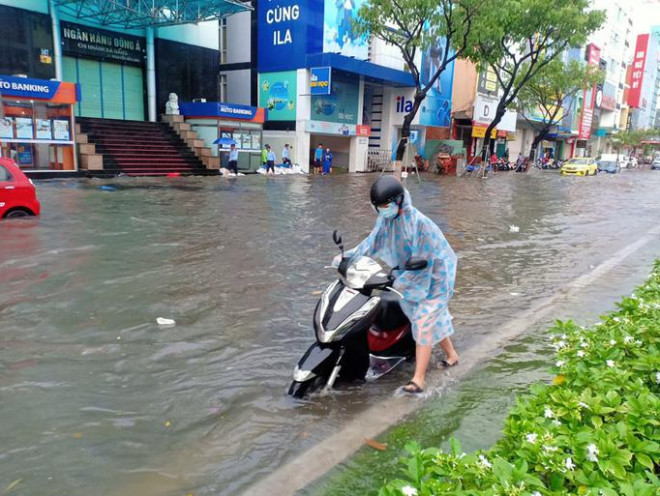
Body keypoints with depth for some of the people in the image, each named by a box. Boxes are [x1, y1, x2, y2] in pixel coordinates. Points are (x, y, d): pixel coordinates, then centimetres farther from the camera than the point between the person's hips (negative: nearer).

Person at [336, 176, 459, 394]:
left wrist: (399, 282, -31)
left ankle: (419, 379, -6)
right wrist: (347, 256, -10)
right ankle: (451, 354, 43)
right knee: (434, 316, 21)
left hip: (434, 275, -8)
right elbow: (372, 242, 0)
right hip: (412, 276, 8)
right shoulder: (386, 219, -6)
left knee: (423, 323, -11)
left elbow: (422, 262, -28)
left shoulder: (419, 223, -29)